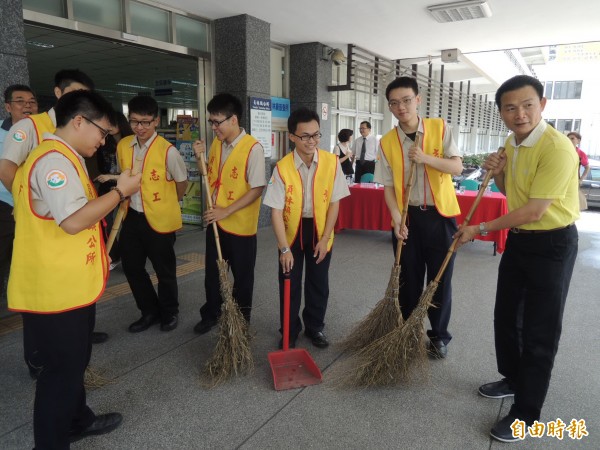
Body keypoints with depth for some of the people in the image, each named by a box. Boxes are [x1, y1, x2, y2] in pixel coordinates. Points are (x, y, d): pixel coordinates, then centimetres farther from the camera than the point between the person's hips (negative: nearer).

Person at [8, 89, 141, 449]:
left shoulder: (59, 158, 16)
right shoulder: (54, 160, -19)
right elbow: (73, 220, -29)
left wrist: (94, 254, 20)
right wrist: (121, 191, -19)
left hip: (67, 286, 11)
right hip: (56, 290, -11)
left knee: (74, 361, 24)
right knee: (62, 369, 5)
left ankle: (77, 421, 42)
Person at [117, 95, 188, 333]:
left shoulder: (167, 150, -17)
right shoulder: (123, 146, 0)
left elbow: (182, 182, -3)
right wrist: (128, 200, 16)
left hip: (160, 219, -5)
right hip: (133, 216, 6)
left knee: (164, 270, 9)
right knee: (131, 267, 13)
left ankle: (170, 312, 32)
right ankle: (150, 311, 33)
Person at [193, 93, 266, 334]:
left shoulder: (253, 148, -18)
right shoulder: (216, 143, 4)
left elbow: (257, 189, -19)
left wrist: (226, 211, -21)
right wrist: (200, 157, -3)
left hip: (240, 224, -6)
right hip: (215, 221, 6)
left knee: (241, 275, 11)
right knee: (212, 271, 18)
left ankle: (241, 318, 30)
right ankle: (211, 313, 37)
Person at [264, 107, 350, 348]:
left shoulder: (332, 162, -14)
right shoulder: (282, 168, -19)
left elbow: (334, 203, -8)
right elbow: (276, 211, -17)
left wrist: (324, 239, -9)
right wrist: (284, 248, -20)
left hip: (319, 230, 1)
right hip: (291, 231, -1)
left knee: (319, 284, 12)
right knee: (290, 284, 8)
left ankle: (315, 327, 33)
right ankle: (290, 331, 27)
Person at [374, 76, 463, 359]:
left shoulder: (440, 128, -3)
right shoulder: (387, 142, -2)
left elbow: (457, 167, -6)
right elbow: (388, 185, -2)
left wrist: (425, 158, -21)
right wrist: (396, 216, -15)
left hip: (440, 215, -1)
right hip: (407, 217, 1)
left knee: (440, 280, 7)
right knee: (408, 280, 11)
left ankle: (439, 336, 25)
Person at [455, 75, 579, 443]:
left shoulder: (557, 147, -24)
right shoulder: (512, 143, 4)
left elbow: (535, 210, -26)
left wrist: (480, 230, -18)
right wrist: (498, 174, -7)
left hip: (552, 245, -8)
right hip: (518, 239, 9)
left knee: (539, 332, 1)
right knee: (505, 317, 19)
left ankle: (526, 414, 17)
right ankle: (513, 379, 40)